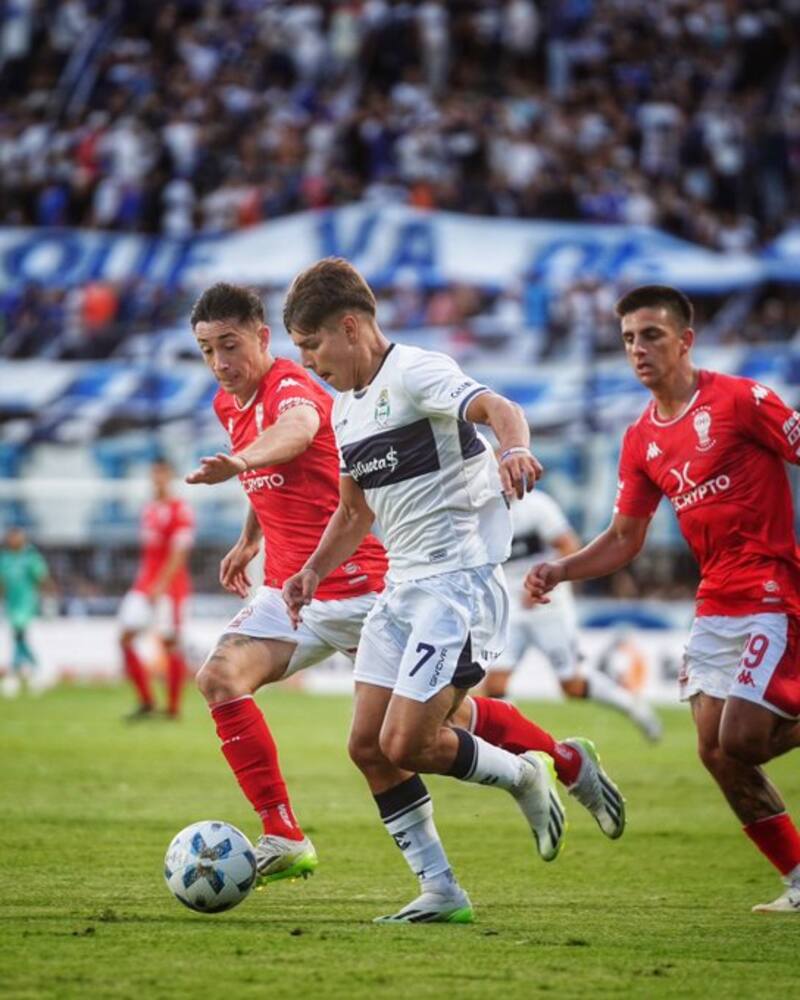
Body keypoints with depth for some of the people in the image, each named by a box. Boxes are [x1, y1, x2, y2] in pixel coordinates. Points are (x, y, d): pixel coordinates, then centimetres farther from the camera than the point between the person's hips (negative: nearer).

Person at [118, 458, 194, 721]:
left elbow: (178, 554, -15)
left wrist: (161, 586, -21)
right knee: (125, 638, -4)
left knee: (170, 644, -3)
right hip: (144, 585, 7)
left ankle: (173, 708, 6)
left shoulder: (180, 510, -9)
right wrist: (146, 584, 19)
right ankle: (146, 702, 1)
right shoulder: (149, 509, 15)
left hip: (169, 588, -7)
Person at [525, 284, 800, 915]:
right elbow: (625, 539, 16)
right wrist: (560, 570, 1)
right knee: (714, 749, 3)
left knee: (737, 743, -18)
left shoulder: (740, 400, -10)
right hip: (716, 602, 7)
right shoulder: (642, 439, 10)